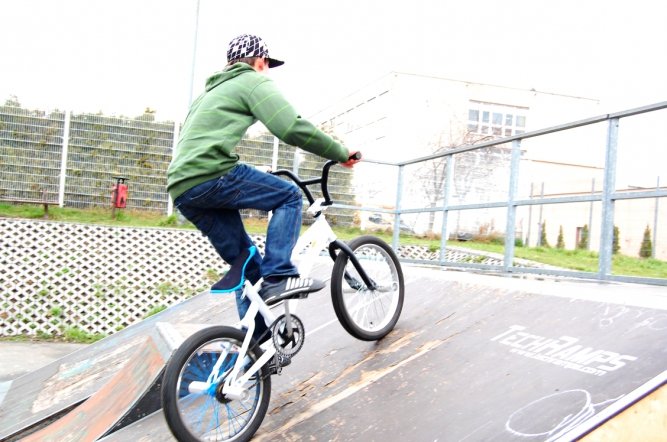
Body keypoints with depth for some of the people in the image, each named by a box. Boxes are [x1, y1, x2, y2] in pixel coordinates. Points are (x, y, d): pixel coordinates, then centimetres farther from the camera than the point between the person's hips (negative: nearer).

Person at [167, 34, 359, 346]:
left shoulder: (211, 90, 33)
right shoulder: (254, 82, 6)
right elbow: (292, 128, -9)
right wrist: (340, 153, 2)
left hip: (182, 190, 9)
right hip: (211, 176, -9)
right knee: (289, 196, 4)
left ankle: (257, 341, 16)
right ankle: (278, 277, -7)